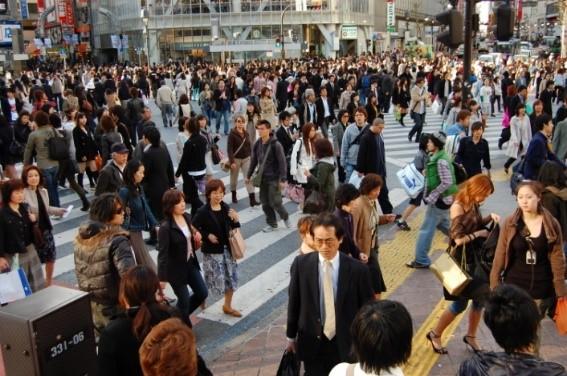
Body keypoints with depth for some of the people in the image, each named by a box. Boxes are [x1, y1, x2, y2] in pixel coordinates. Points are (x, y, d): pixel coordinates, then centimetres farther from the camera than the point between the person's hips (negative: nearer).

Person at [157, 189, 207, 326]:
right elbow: (162, 253, -22)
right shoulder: (166, 227, -23)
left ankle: (180, 316, 37)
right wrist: (162, 277, -22)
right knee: (184, 300, 7)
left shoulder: (187, 217, -2)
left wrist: (197, 235, -3)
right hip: (176, 268, -7)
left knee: (202, 293, 15)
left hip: (191, 263, 7)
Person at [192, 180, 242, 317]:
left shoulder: (225, 208, 0)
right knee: (216, 279, 0)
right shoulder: (203, 212, -16)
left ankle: (227, 306, 31)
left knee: (232, 278, 11)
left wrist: (235, 220, -14)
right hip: (212, 251, -6)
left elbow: (233, 229, 6)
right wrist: (207, 235, -17)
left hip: (227, 249, 6)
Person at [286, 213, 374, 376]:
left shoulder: (357, 269, -14)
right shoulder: (301, 264, -10)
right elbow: (294, 302, 1)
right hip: (312, 343, 1)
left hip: (346, 344, -1)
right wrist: (291, 336, 9)